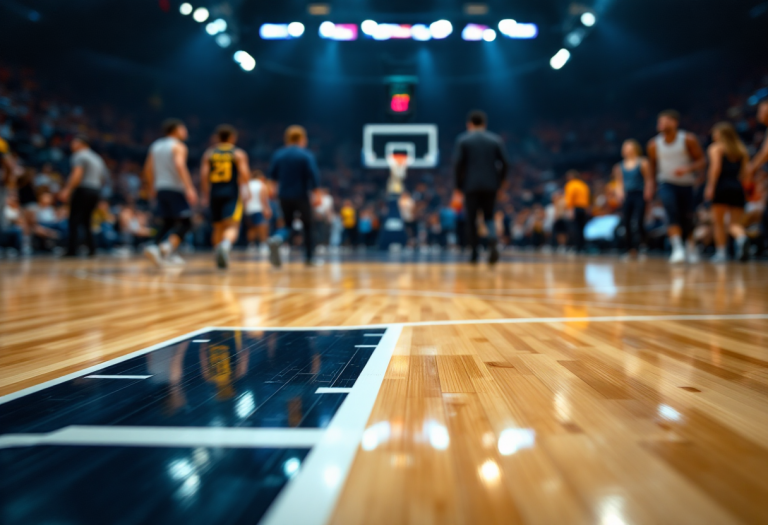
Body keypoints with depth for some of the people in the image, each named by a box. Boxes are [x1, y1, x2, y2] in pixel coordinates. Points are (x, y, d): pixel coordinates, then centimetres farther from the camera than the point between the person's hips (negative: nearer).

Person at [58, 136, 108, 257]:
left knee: (75, 221, -6)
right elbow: (103, 178, 21)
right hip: (96, 191, 8)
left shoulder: (79, 156, -4)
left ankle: (72, 250, -12)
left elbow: (77, 174, -18)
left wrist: (67, 190, -22)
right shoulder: (97, 158, 22)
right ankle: (92, 249, 5)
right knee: (86, 221, 15)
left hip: (83, 190, -8)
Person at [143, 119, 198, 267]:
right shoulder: (178, 146, -6)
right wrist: (189, 188, -27)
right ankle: (168, 246, -26)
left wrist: (151, 188, 27)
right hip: (175, 189, -7)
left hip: (161, 188, 7)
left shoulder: (155, 146, 15)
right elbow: (179, 165, -22)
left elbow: (148, 169, 16)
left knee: (168, 223, 15)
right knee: (184, 222, -4)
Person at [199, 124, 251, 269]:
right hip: (232, 192, -3)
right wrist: (245, 189, -1)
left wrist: (205, 195, 4)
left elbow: (203, 174, 0)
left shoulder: (208, 153, 9)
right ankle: (226, 245, -42)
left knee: (218, 227, 17)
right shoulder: (239, 154, 3)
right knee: (232, 226, -12)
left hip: (215, 193, 3)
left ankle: (219, 258, 20)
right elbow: (244, 173, -10)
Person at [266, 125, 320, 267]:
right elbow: (314, 176, -16)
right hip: (301, 196, -3)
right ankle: (309, 258, 14)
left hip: (284, 196, 3)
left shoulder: (278, 154, 3)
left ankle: (276, 240, -18)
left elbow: (272, 175, 8)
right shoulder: (306, 155, -8)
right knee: (307, 226, 13)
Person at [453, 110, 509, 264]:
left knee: (472, 220, 9)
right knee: (488, 217, 14)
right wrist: (499, 182, 12)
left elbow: (457, 164, -6)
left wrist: (459, 185, 4)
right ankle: (493, 244, -14)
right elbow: (505, 163, 2)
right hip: (491, 186, 2)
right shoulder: (496, 140, 7)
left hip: (471, 186, -2)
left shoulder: (462, 140, 1)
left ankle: (474, 254, 11)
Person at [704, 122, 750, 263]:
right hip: (738, 188, 4)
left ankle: (721, 252, 3)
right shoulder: (742, 149, 19)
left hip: (721, 187, -4)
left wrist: (710, 186, -13)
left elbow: (716, 167, -10)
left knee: (719, 222, 6)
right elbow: (745, 171, 10)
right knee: (735, 223, 3)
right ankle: (741, 237, -29)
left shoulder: (716, 148, 5)